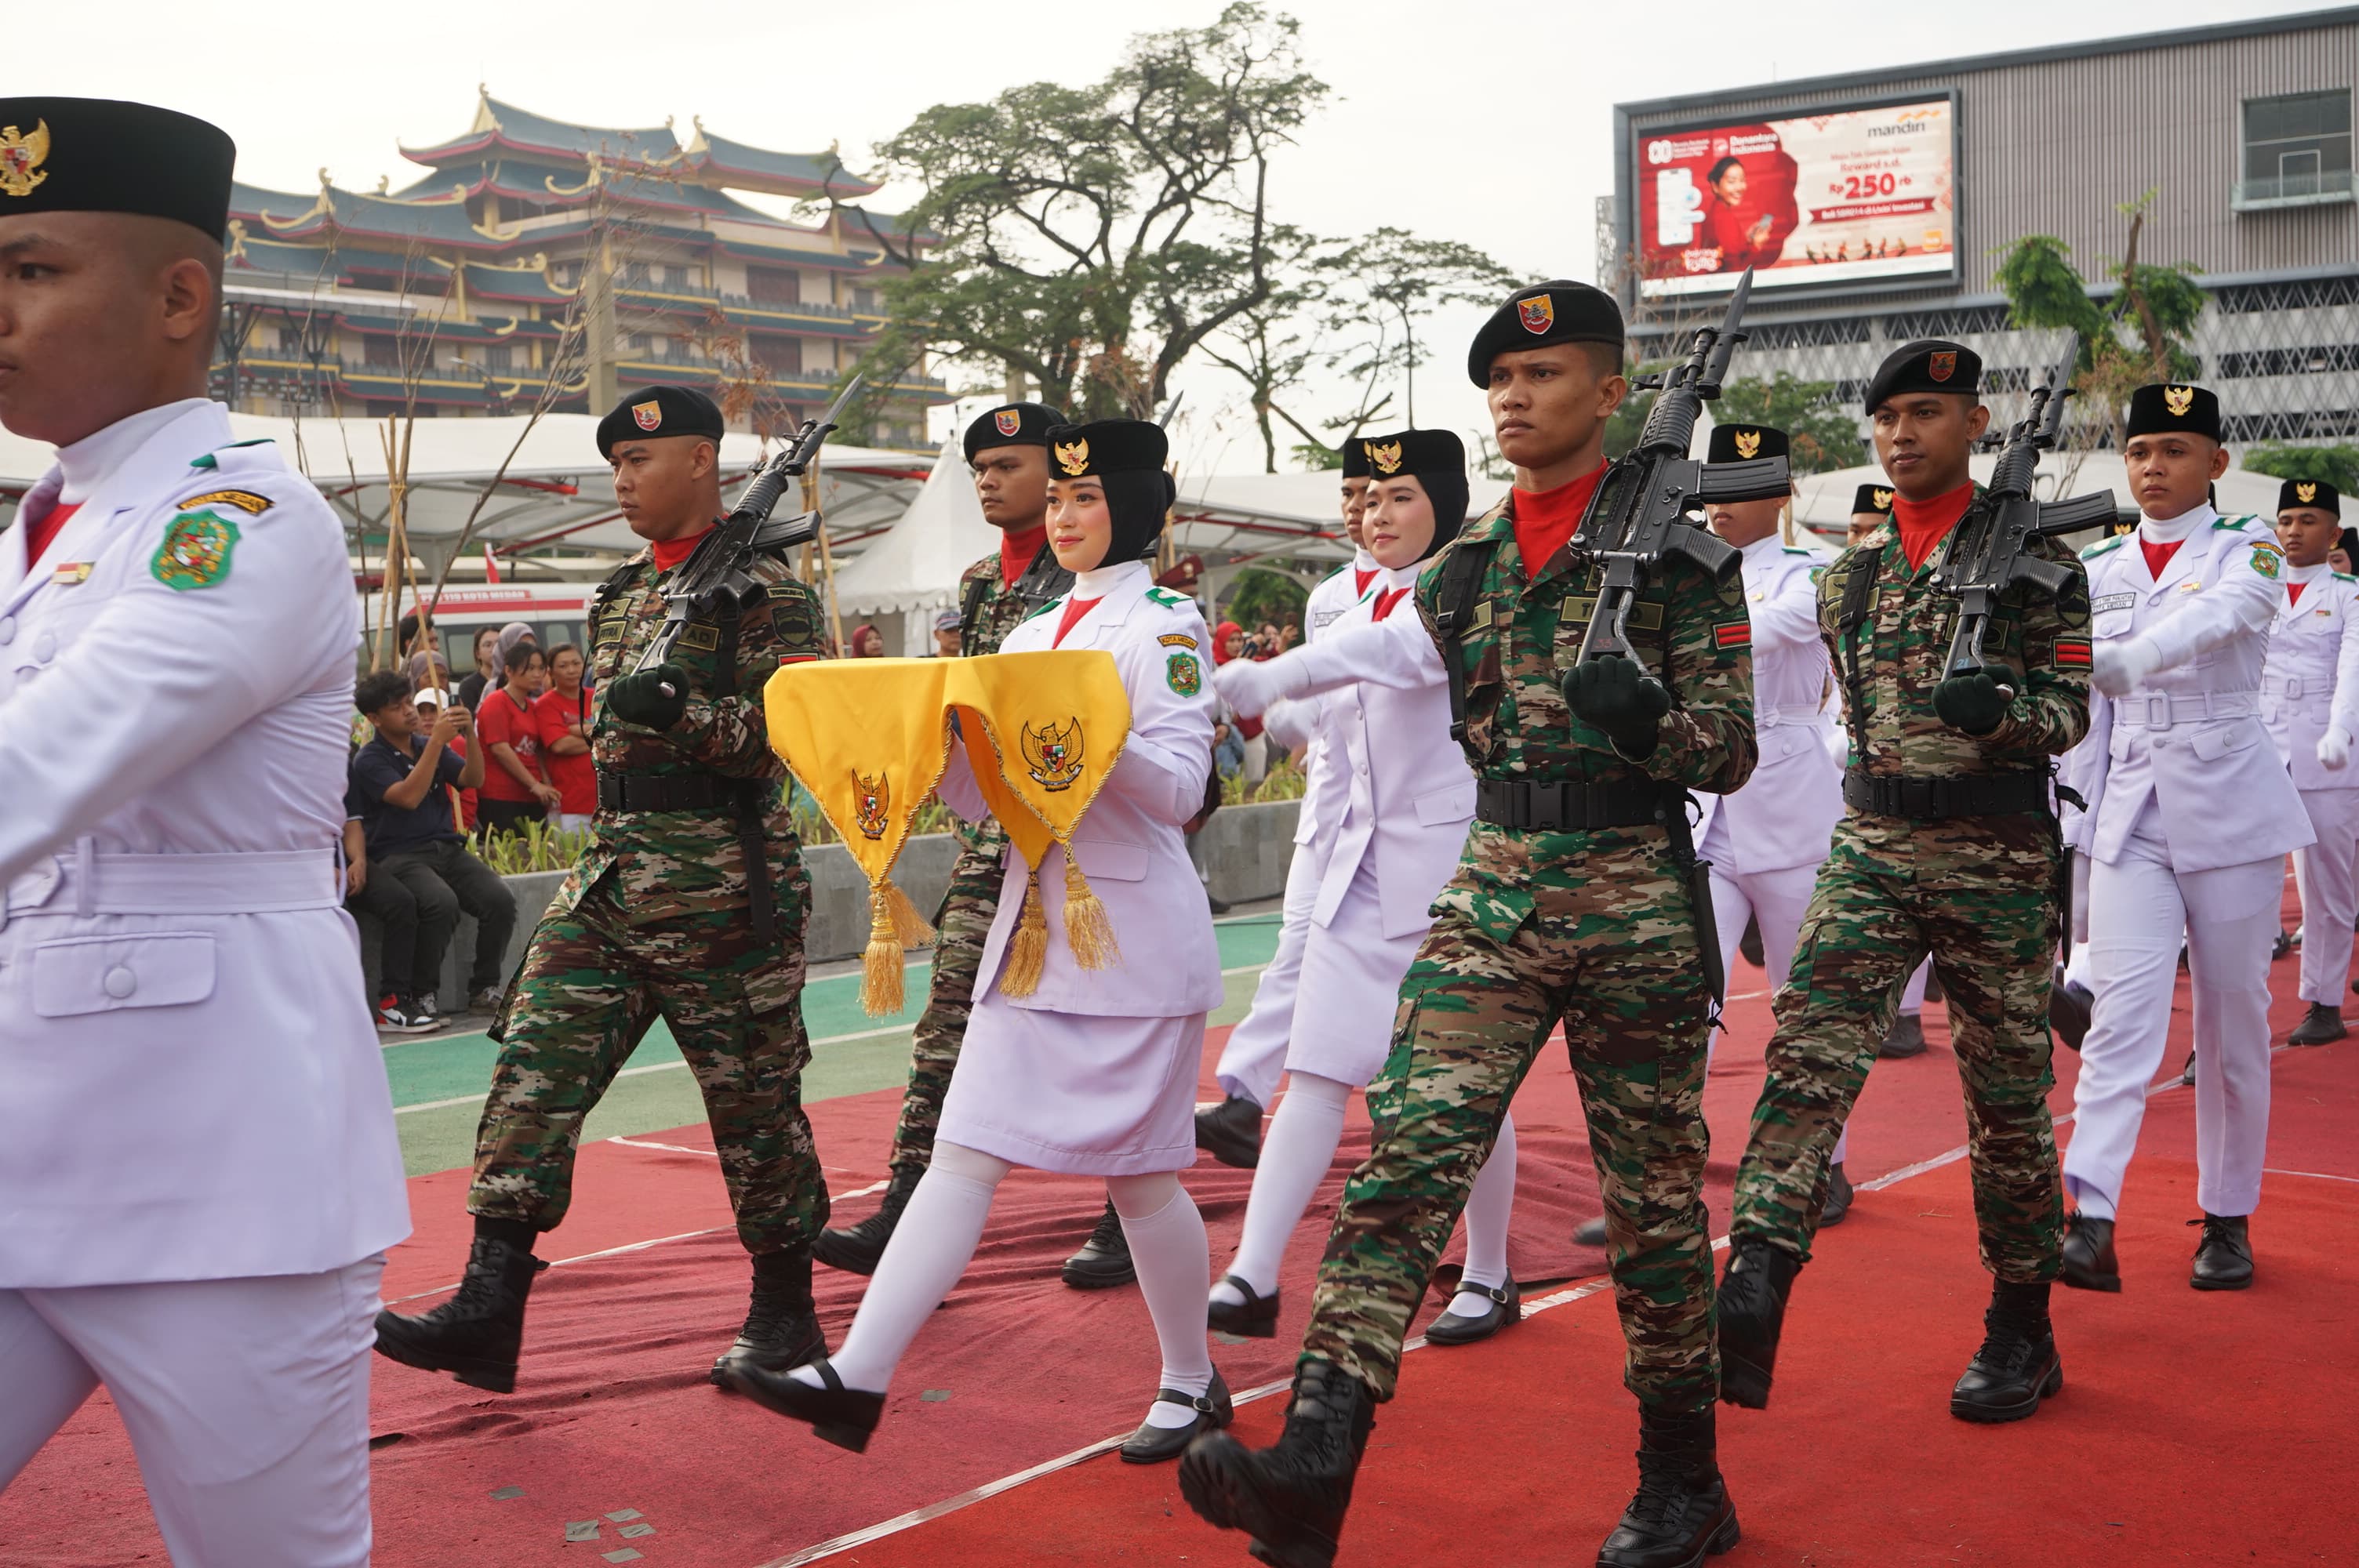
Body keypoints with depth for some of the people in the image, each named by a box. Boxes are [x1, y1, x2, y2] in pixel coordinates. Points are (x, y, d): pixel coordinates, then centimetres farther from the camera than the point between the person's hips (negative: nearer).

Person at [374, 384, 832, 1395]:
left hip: (722, 887, -7)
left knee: (754, 1095, 3)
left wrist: (684, 712, -26)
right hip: (609, 873, 7)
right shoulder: (618, 593, 17)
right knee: (535, 1067, -2)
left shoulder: (763, 589, -7)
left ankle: (785, 1313, 18)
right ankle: (490, 1309, 0)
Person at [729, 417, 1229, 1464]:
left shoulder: (1164, 627, -4)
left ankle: (1193, 1384, 22)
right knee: (965, 1152, -1)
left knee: (1138, 1171, 3)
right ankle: (856, 1378, -6)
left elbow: (1179, 789, -13)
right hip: (1031, 926, 6)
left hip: (1133, 933, -6)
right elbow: (983, 799, 12)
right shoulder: (1029, 637, 16)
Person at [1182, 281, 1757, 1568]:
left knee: (1653, 1197, 7)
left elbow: (1731, 746, -6)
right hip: (1489, 893, 4)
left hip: (1634, 899, -3)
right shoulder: (1462, 562, 11)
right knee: (1406, 1156, -12)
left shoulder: (1675, 544, -3)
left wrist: (1651, 722, -26)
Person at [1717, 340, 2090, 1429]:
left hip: (1998, 859, -3)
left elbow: (2071, 711, -5)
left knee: (2007, 1095, 6)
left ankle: (2021, 1334, 21)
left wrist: (1999, 708, -25)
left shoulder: (2034, 555, -1)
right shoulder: (1853, 573, 11)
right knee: (1809, 1049, -16)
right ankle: (1753, 1294, -25)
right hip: (1870, 847, 3)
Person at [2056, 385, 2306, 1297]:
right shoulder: (2098, 570, 10)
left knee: (2233, 1024, 6)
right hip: (2129, 814, 2)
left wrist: (2125, 661, -43)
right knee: (2122, 1013, -11)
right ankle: (2091, 1223, -19)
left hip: (2230, 809, -2)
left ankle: (2228, 1221, 20)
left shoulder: (2249, 550, -1)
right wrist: (2071, 832, 5)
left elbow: (2221, 616, -25)